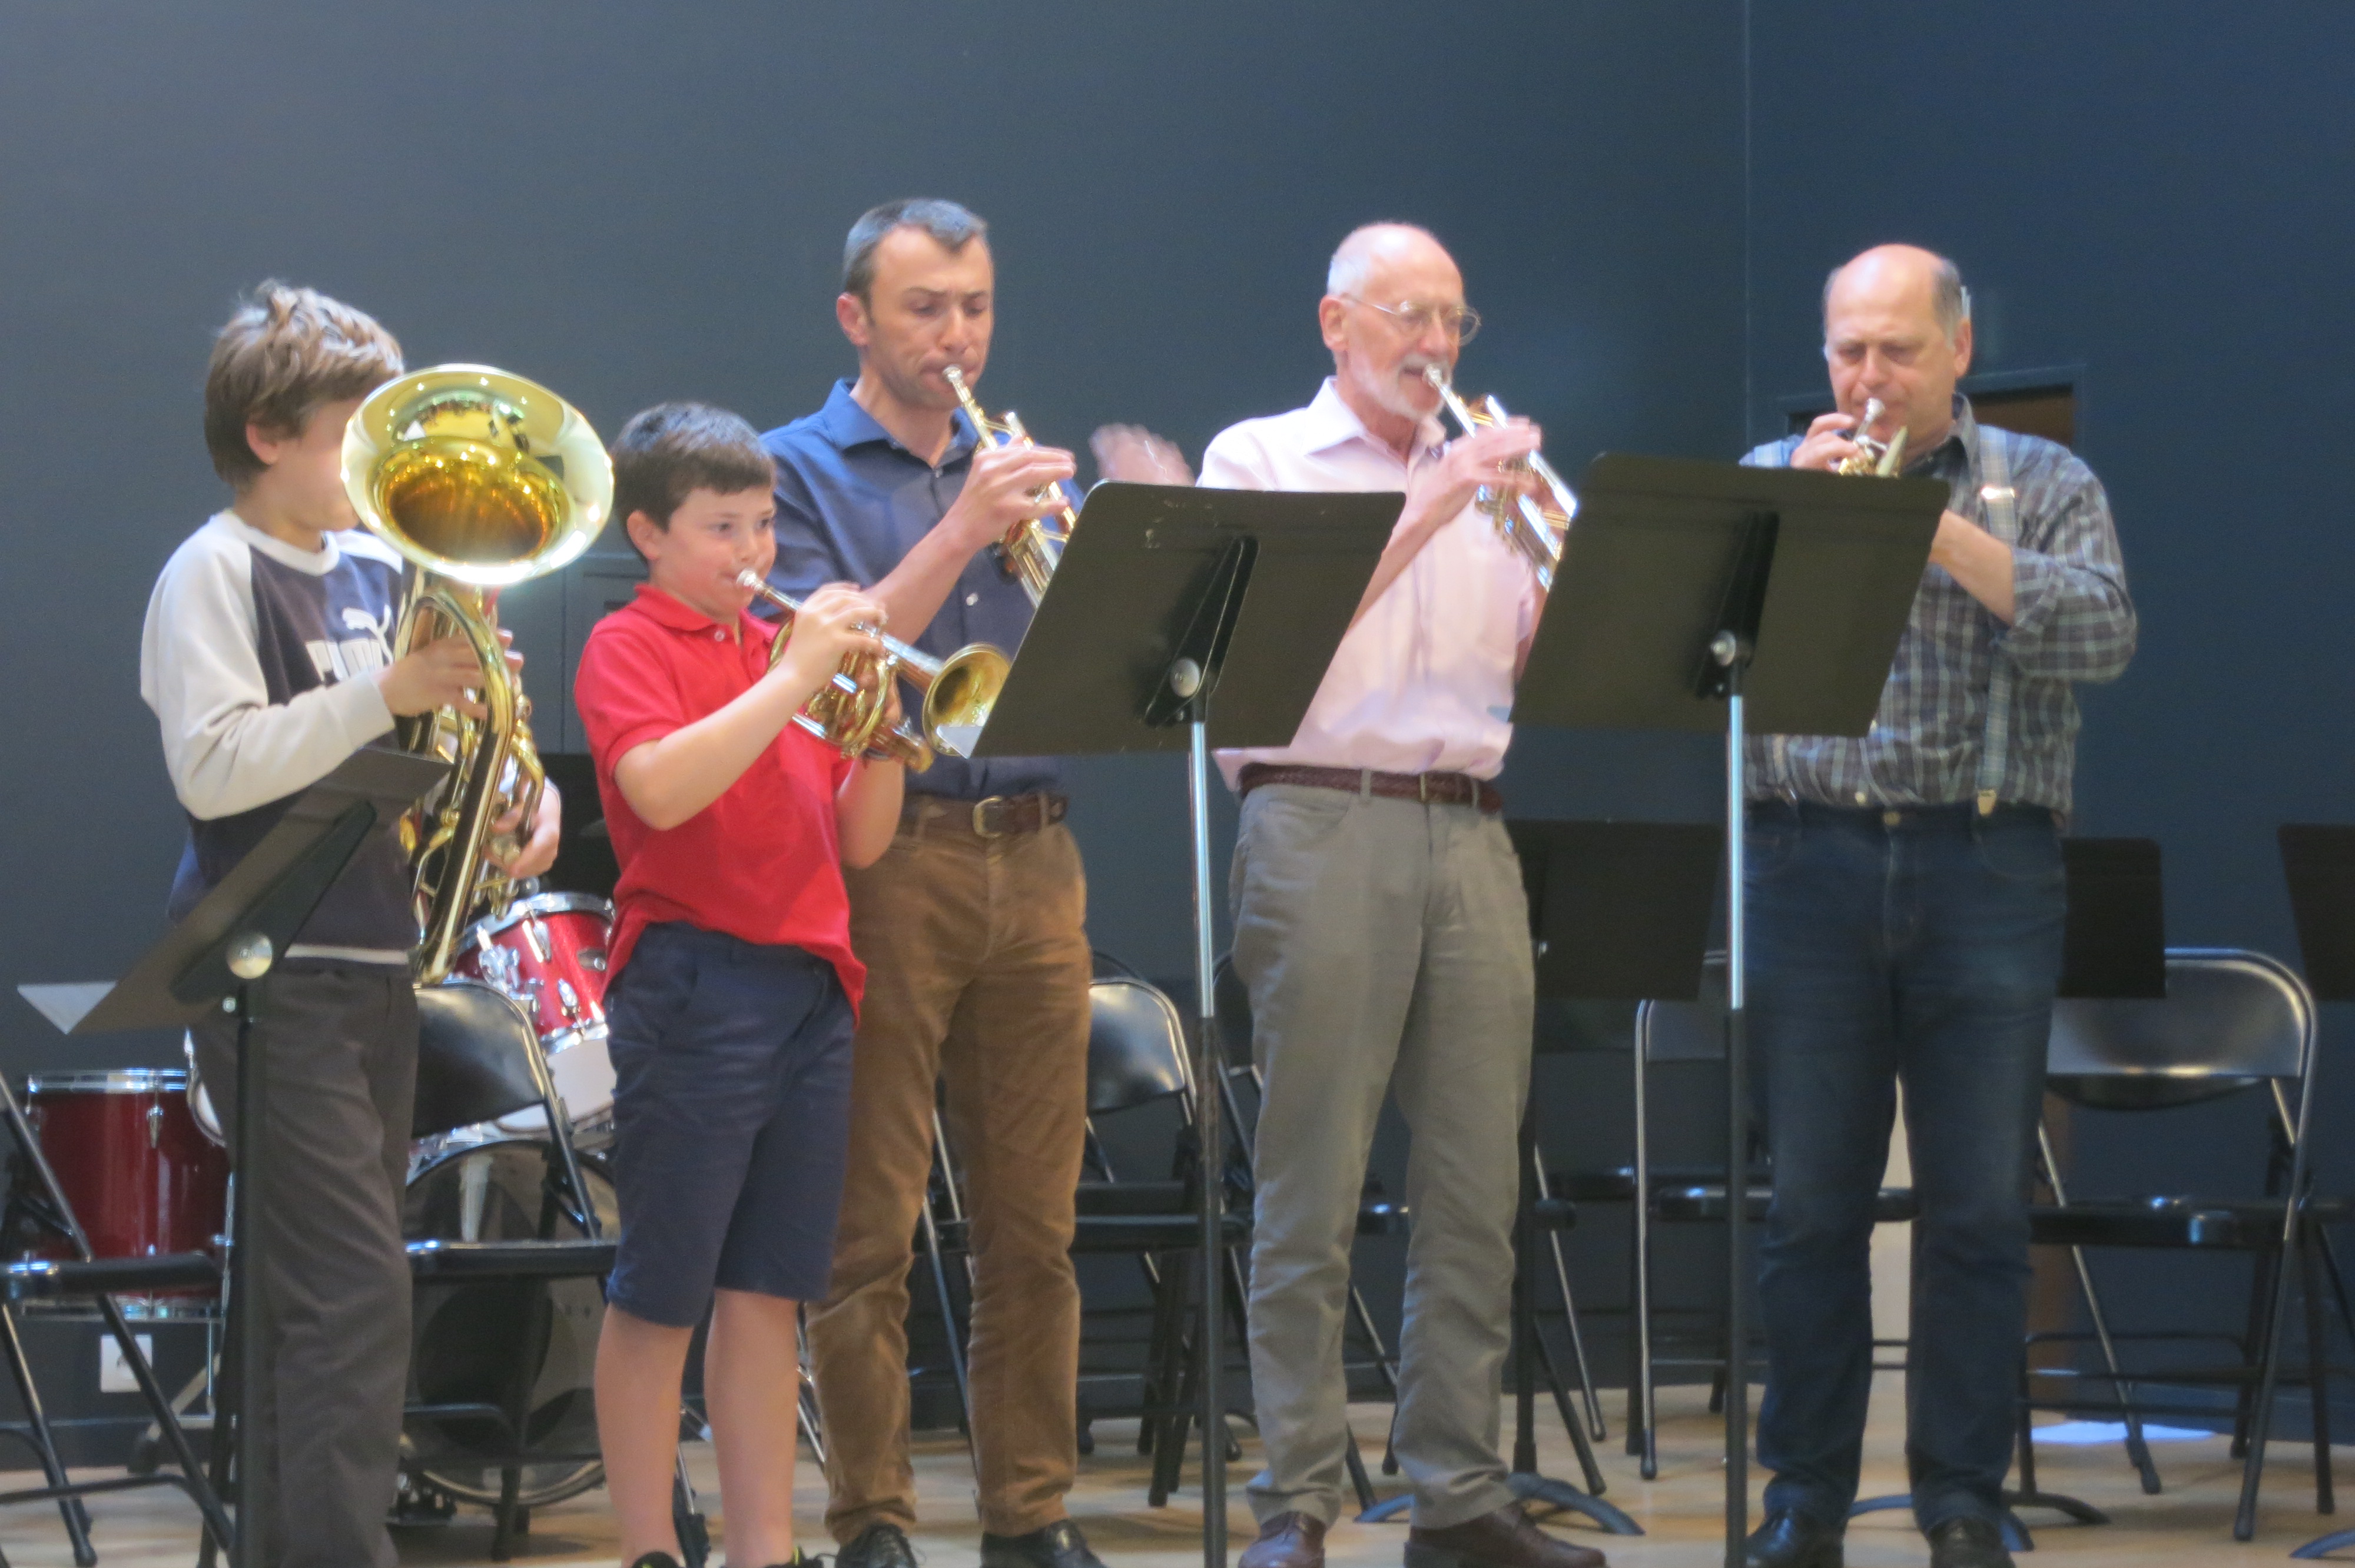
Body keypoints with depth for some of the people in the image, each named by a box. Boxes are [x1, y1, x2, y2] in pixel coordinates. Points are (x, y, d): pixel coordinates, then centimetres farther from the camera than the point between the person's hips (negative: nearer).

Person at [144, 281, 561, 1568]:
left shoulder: (375, 570, 14)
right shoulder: (215, 573, -8)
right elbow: (212, 770, -19)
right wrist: (386, 695, -23)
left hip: (372, 965, 8)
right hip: (274, 974, -8)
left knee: (316, 1297, 11)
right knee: (354, 1293, -15)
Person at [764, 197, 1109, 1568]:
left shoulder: (1024, 474, 17)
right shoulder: (802, 473, 2)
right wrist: (959, 534, -17)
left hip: (1035, 859, 5)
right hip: (884, 858, -5)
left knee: (1036, 1222, 6)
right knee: (872, 1226, -3)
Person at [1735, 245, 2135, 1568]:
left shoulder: (2045, 486, 8)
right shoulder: (1771, 476, 12)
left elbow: (2103, 635, -8)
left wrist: (1940, 529, -15)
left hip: (1987, 873, -1)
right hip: (1813, 864, 1)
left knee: (1981, 1210, -1)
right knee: (1813, 1203, 3)